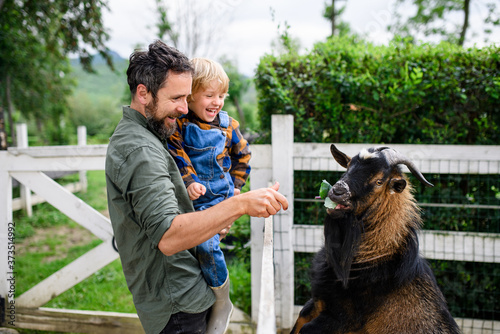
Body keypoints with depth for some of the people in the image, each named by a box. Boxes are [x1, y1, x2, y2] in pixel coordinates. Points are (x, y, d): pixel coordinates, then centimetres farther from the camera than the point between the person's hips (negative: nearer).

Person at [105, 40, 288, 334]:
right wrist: (240, 205, -42)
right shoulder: (139, 150, -24)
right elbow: (167, 236, -35)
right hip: (176, 304, -10)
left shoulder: (132, 135, 11)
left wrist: (214, 222, 11)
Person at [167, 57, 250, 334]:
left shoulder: (227, 125, -1)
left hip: (219, 197, -2)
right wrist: (189, 181, -27)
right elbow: (177, 155, -13)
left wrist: (235, 183, 11)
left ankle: (222, 303, 0)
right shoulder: (179, 124, -5)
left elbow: (242, 155, 13)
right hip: (189, 197, 3)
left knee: (207, 244, -21)